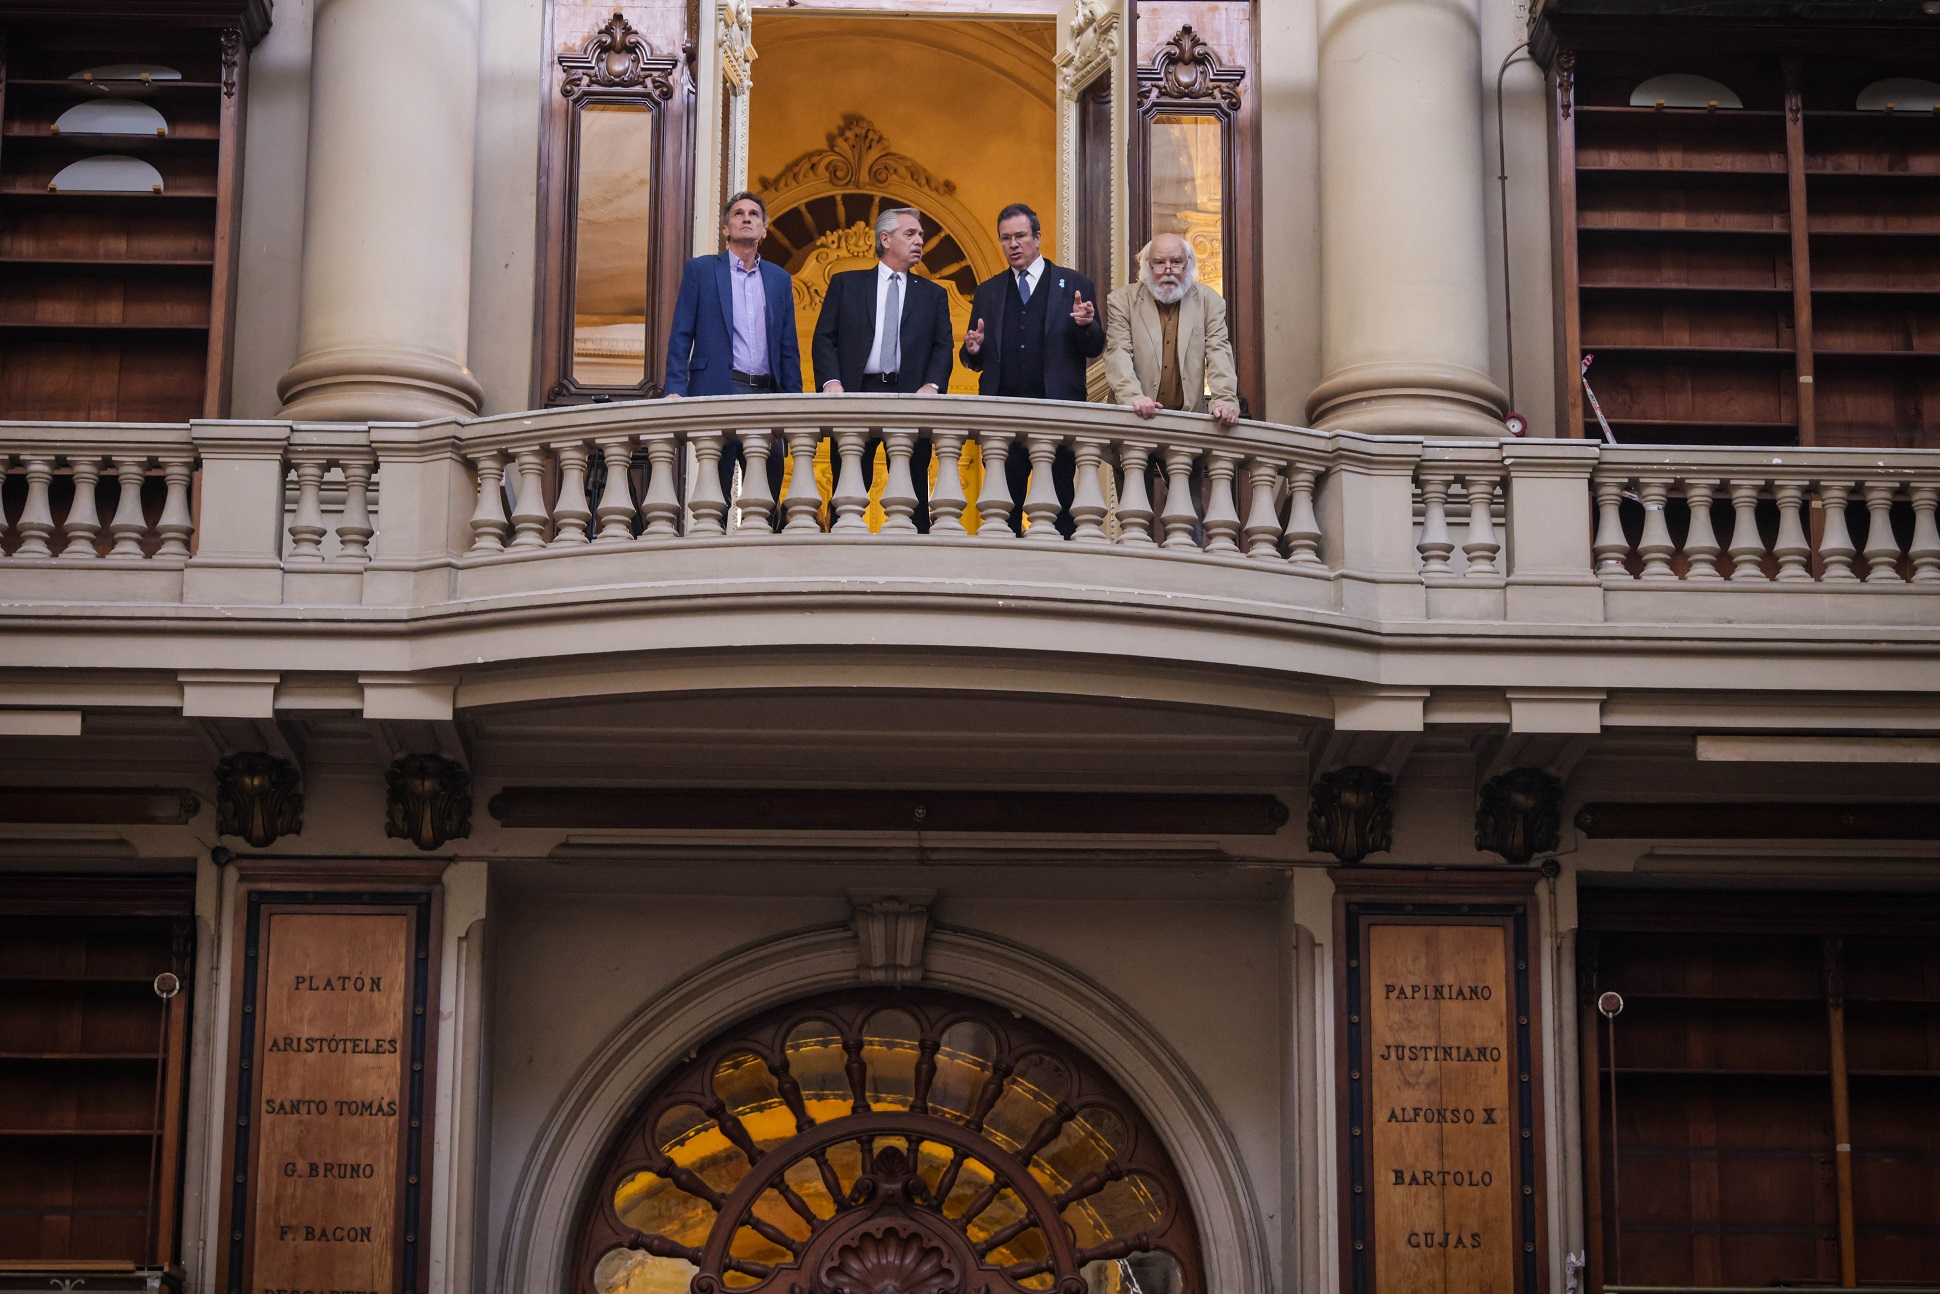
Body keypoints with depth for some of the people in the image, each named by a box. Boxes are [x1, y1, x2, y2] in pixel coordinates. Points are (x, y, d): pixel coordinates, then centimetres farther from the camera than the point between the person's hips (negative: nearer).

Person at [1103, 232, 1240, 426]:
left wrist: (1225, 400, -13)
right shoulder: (1122, 301, 5)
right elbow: (1118, 354, -4)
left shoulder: (1208, 301, 10)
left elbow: (1219, 352, 3)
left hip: (1191, 415, 1)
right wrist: (1132, 397, -21)